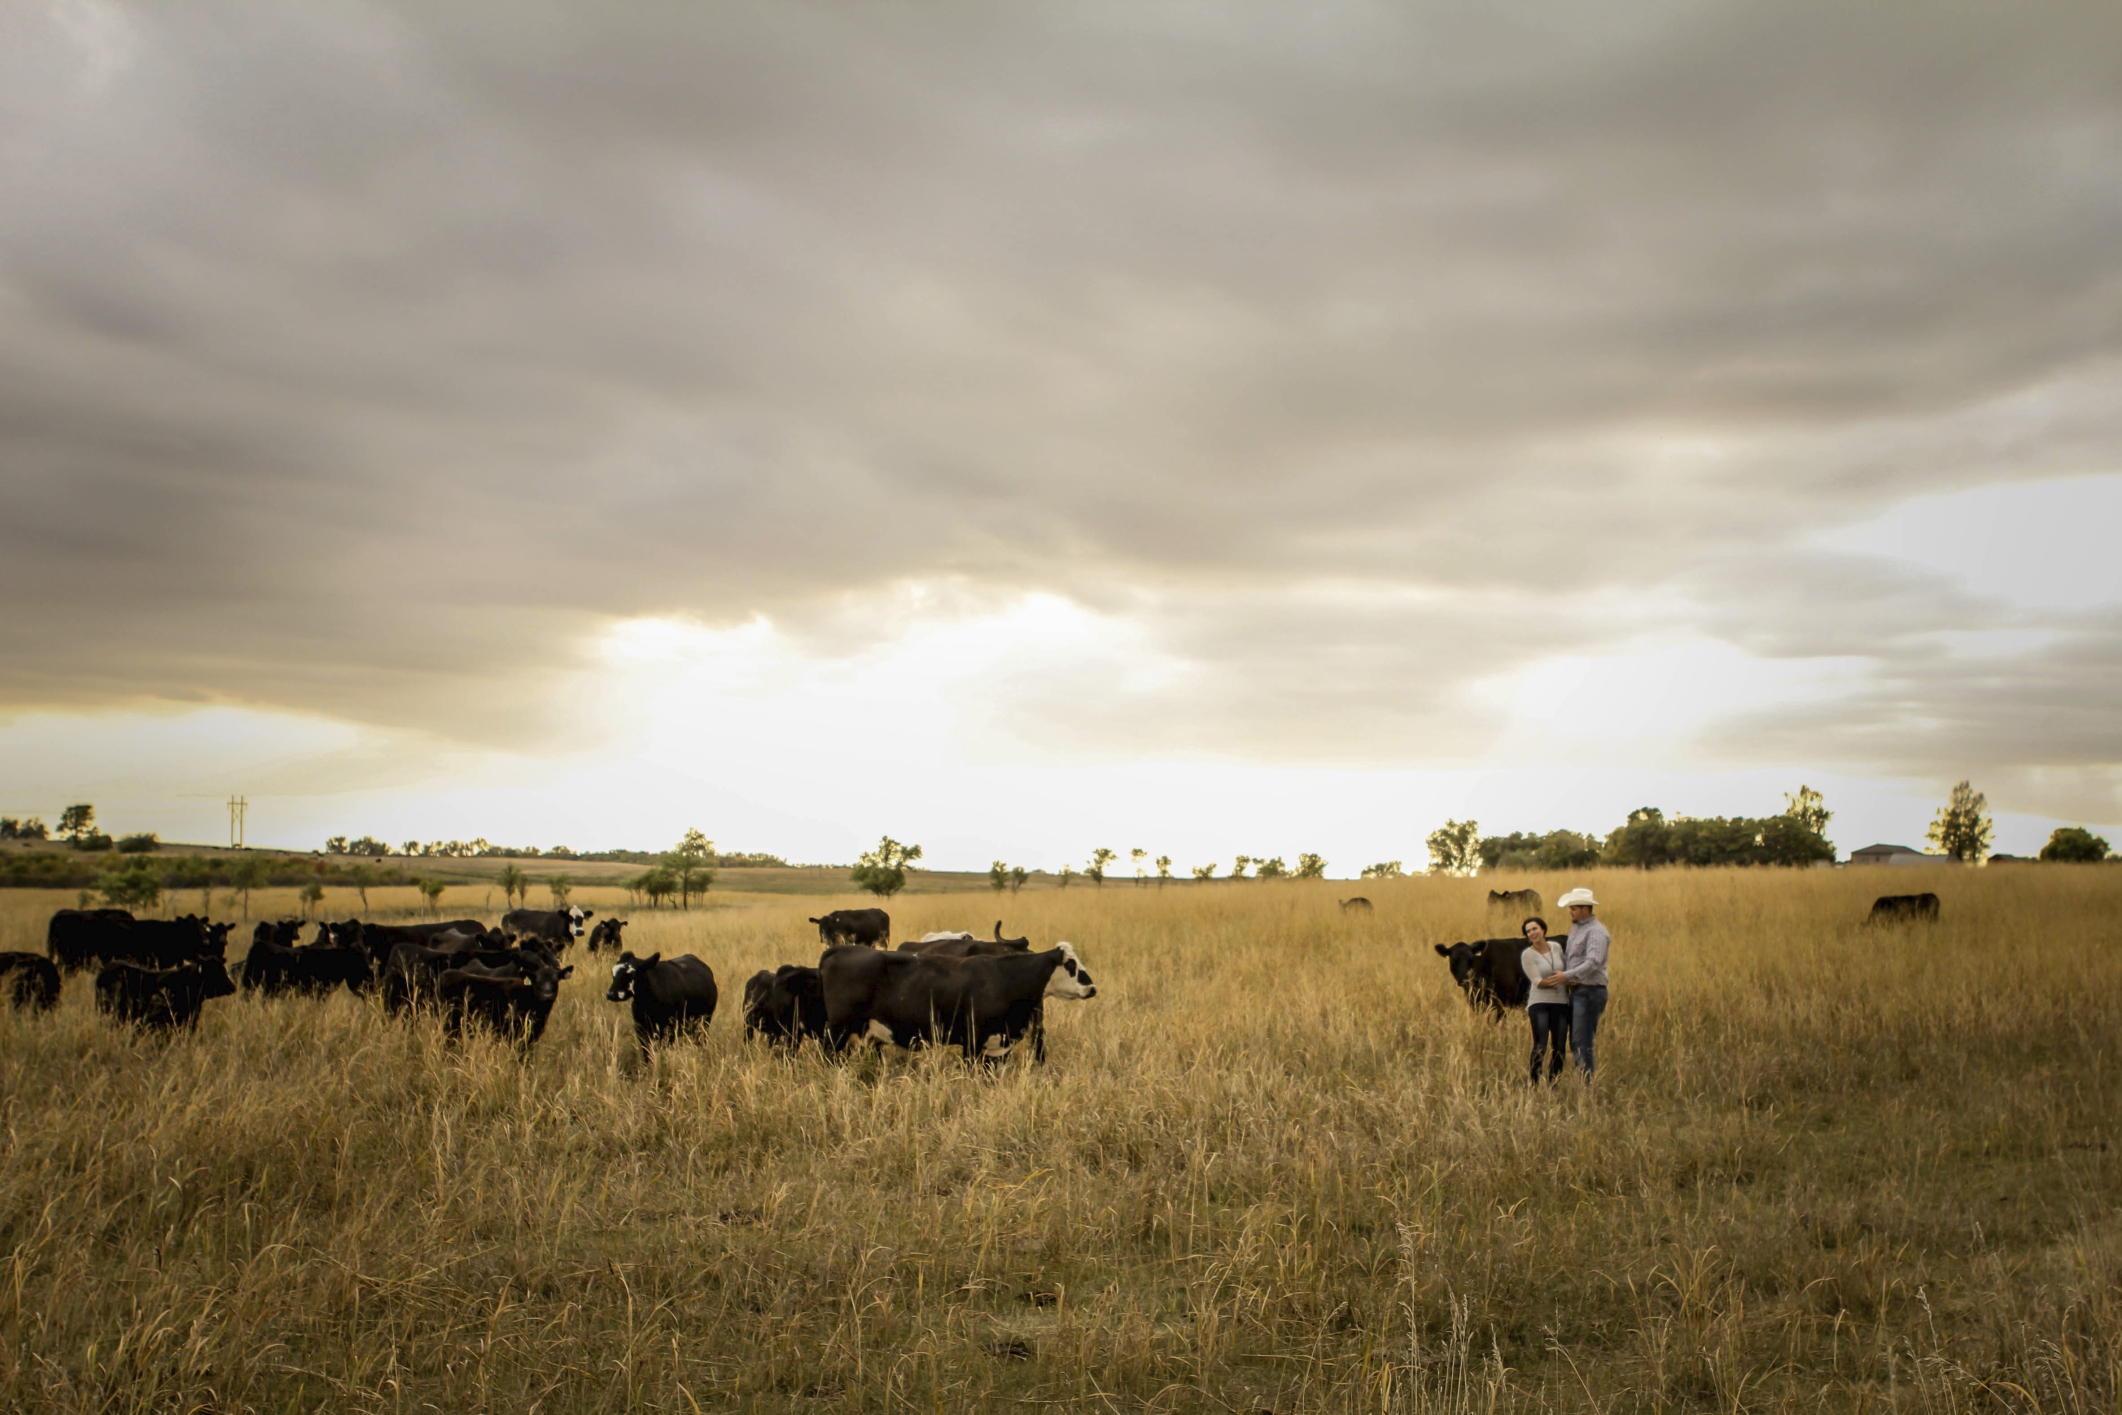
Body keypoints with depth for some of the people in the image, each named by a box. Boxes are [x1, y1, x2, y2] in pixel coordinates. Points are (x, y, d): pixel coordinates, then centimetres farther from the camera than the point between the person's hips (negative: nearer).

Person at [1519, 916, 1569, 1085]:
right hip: (1540, 1003, -4)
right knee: (1540, 1046, -13)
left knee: (1559, 1047, 3)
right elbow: (1538, 982, -11)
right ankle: (1535, 1086, -6)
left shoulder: (1556, 947, 8)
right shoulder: (1527, 955, -4)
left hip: (1561, 1003, 4)